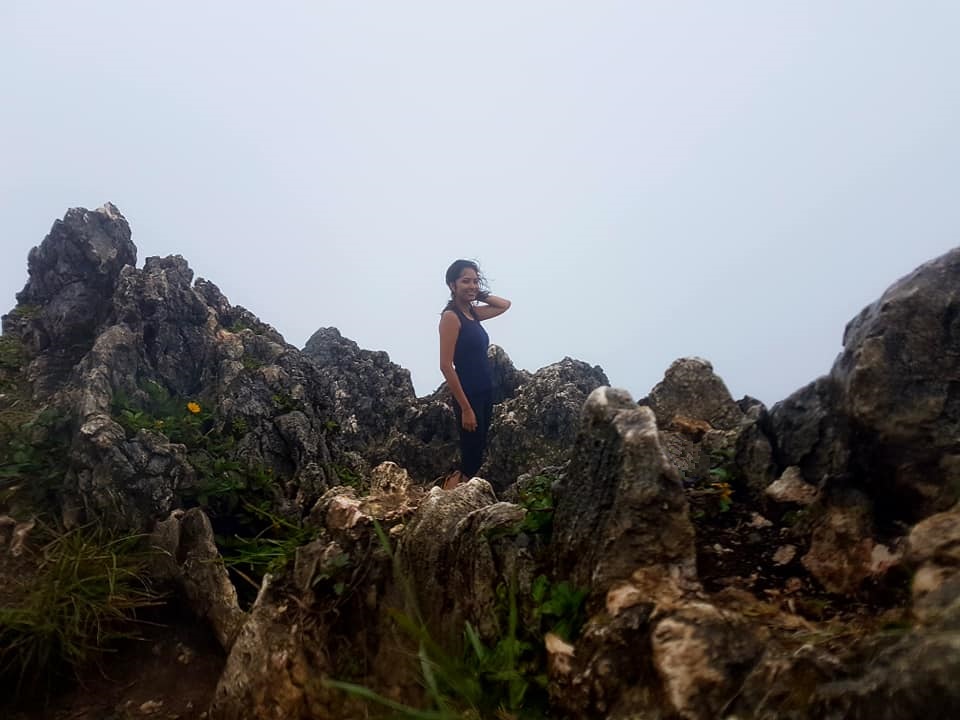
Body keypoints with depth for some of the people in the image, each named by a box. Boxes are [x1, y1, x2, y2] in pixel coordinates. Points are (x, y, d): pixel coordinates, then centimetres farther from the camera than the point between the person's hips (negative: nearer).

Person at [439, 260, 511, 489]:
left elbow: (505, 305, 28)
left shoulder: (472, 313, 10)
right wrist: (465, 408, -19)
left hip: (485, 392, 9)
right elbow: (446, 366, -18)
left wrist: (480, 295, 10)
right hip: (468, 395, -9)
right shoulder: (451, 316, -13)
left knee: (477, 454, 13)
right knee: (472, 458, -4)